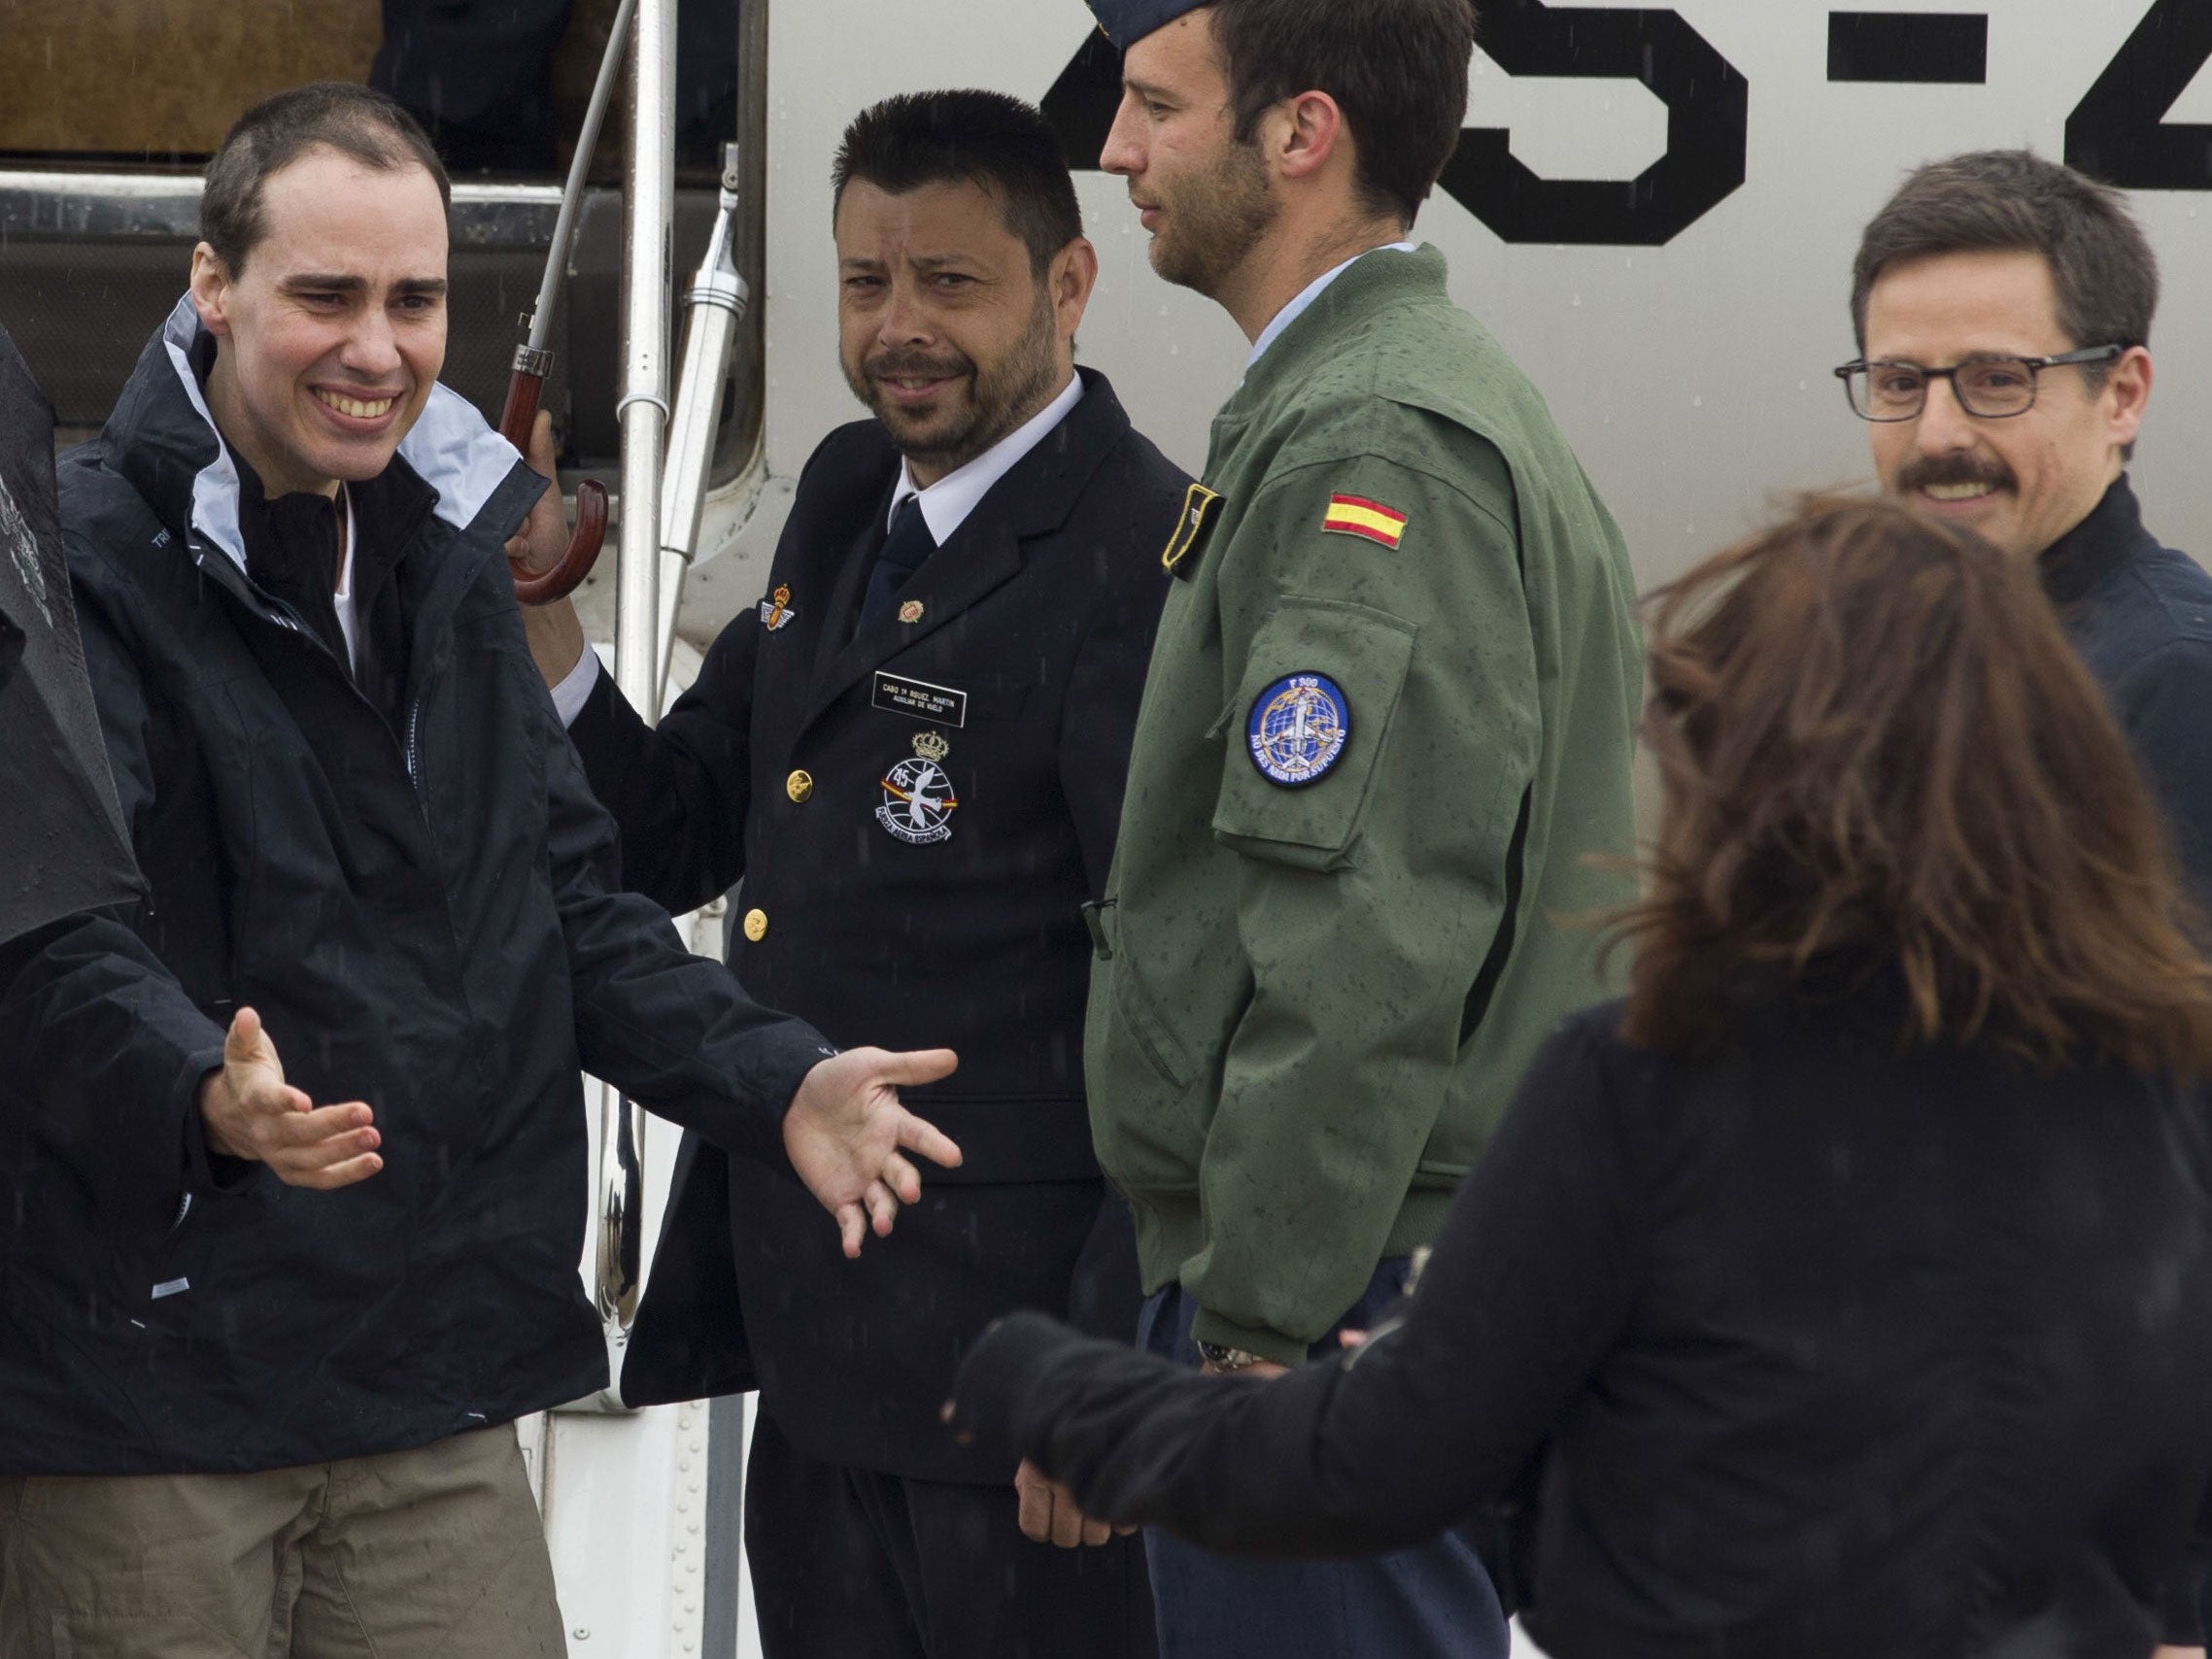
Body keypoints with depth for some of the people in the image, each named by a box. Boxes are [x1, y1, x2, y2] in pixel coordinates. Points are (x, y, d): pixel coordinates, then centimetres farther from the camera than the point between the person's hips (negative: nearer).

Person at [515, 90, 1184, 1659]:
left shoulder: (1141, 564, -14)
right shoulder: (847, 501, 13)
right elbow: (677, 844, 17)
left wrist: (1105, 1371, -18)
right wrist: (538, 619, 0)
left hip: (1016, 1355, -8)